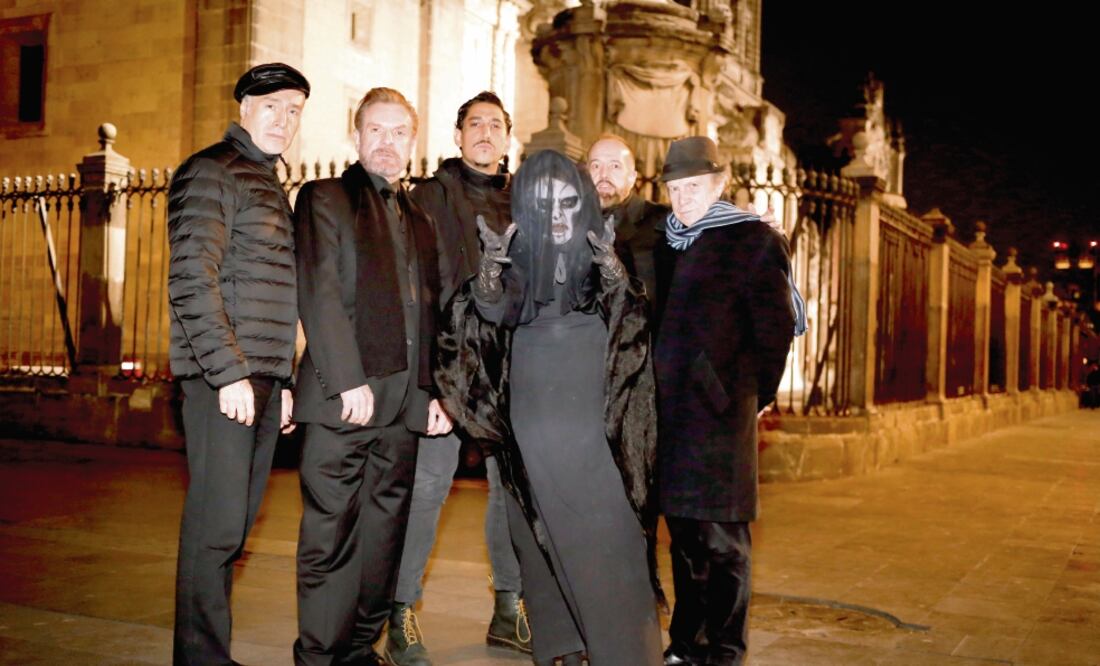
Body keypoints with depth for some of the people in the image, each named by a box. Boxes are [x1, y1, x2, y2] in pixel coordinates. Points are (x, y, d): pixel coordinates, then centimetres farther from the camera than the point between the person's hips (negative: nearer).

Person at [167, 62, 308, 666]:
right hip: (223, 379, -8)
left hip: (261, 380, 9)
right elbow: (192, 283, -14)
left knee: (236, 524, 11)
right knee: (217, 525, -7)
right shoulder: (210, 172, -4)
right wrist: (230, 372, -18)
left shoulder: (269, 185, 22)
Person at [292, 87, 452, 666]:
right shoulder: (325, 199, 3)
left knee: (384, 531, 9)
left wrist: (434, 390, 11)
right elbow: (318, 294, -9)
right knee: (331, 532, -2)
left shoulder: (418, 219, 21)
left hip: (403, 401, 6)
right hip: (342, 398, -6)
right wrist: (349, 381, -16)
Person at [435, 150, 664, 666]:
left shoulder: (603, 254, 2)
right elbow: (494, 312, -11)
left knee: (605, 545, -6)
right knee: (544, 545, 7)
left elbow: (634, 329, -8)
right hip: (533, 432, 2)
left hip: (595, 428, -1)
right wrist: (489, 275, -33)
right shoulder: (517, 258, 5)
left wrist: (617, 279, -28)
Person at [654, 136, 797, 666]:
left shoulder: (752, 240, -3)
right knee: (683, 533, 13)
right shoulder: (662, 242, 15)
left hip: (719, 411, -6)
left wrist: (747, 394, -2)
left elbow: (776, 329, -5)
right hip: (668, 409, 6)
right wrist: (656, 392, 11)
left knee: (721, 538, -2)